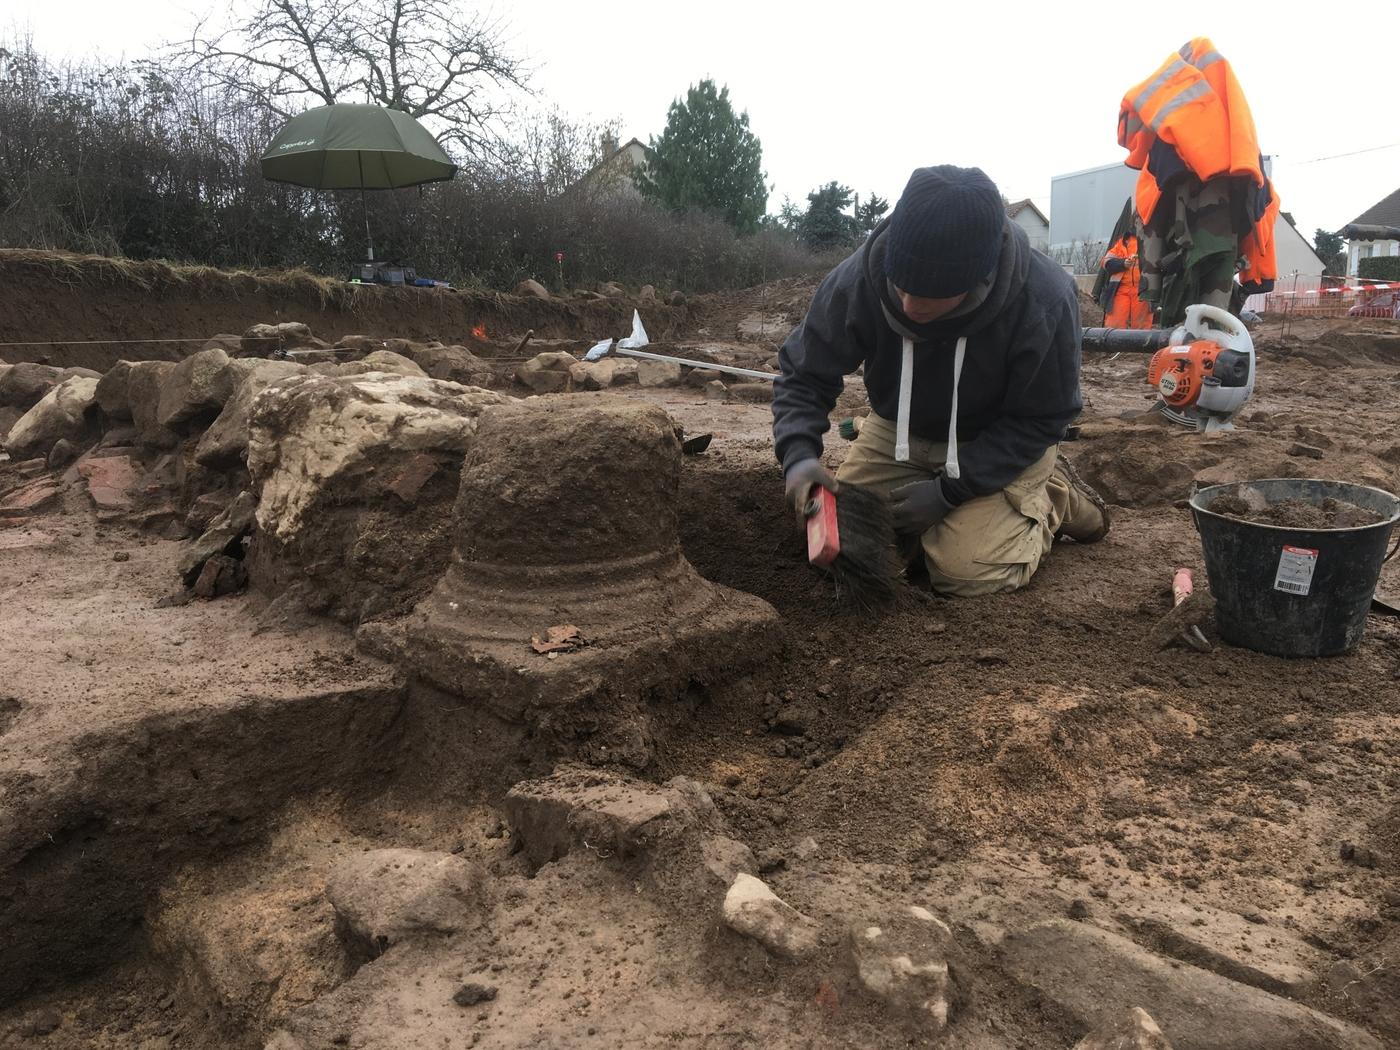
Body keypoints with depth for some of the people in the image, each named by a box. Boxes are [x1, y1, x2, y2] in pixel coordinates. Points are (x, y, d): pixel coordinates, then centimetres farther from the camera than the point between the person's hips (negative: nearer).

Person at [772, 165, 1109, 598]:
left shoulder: (1044, 302, -34)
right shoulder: (858, 280, -29)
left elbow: (1038, 420, -20)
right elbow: (804, 375, -16)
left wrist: (950, 490, -28)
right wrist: (798, 454, -35)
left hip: (1001, 444, -3)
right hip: (899, 431, 3)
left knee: (966, 571, -19)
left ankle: (1052, 497, 11)